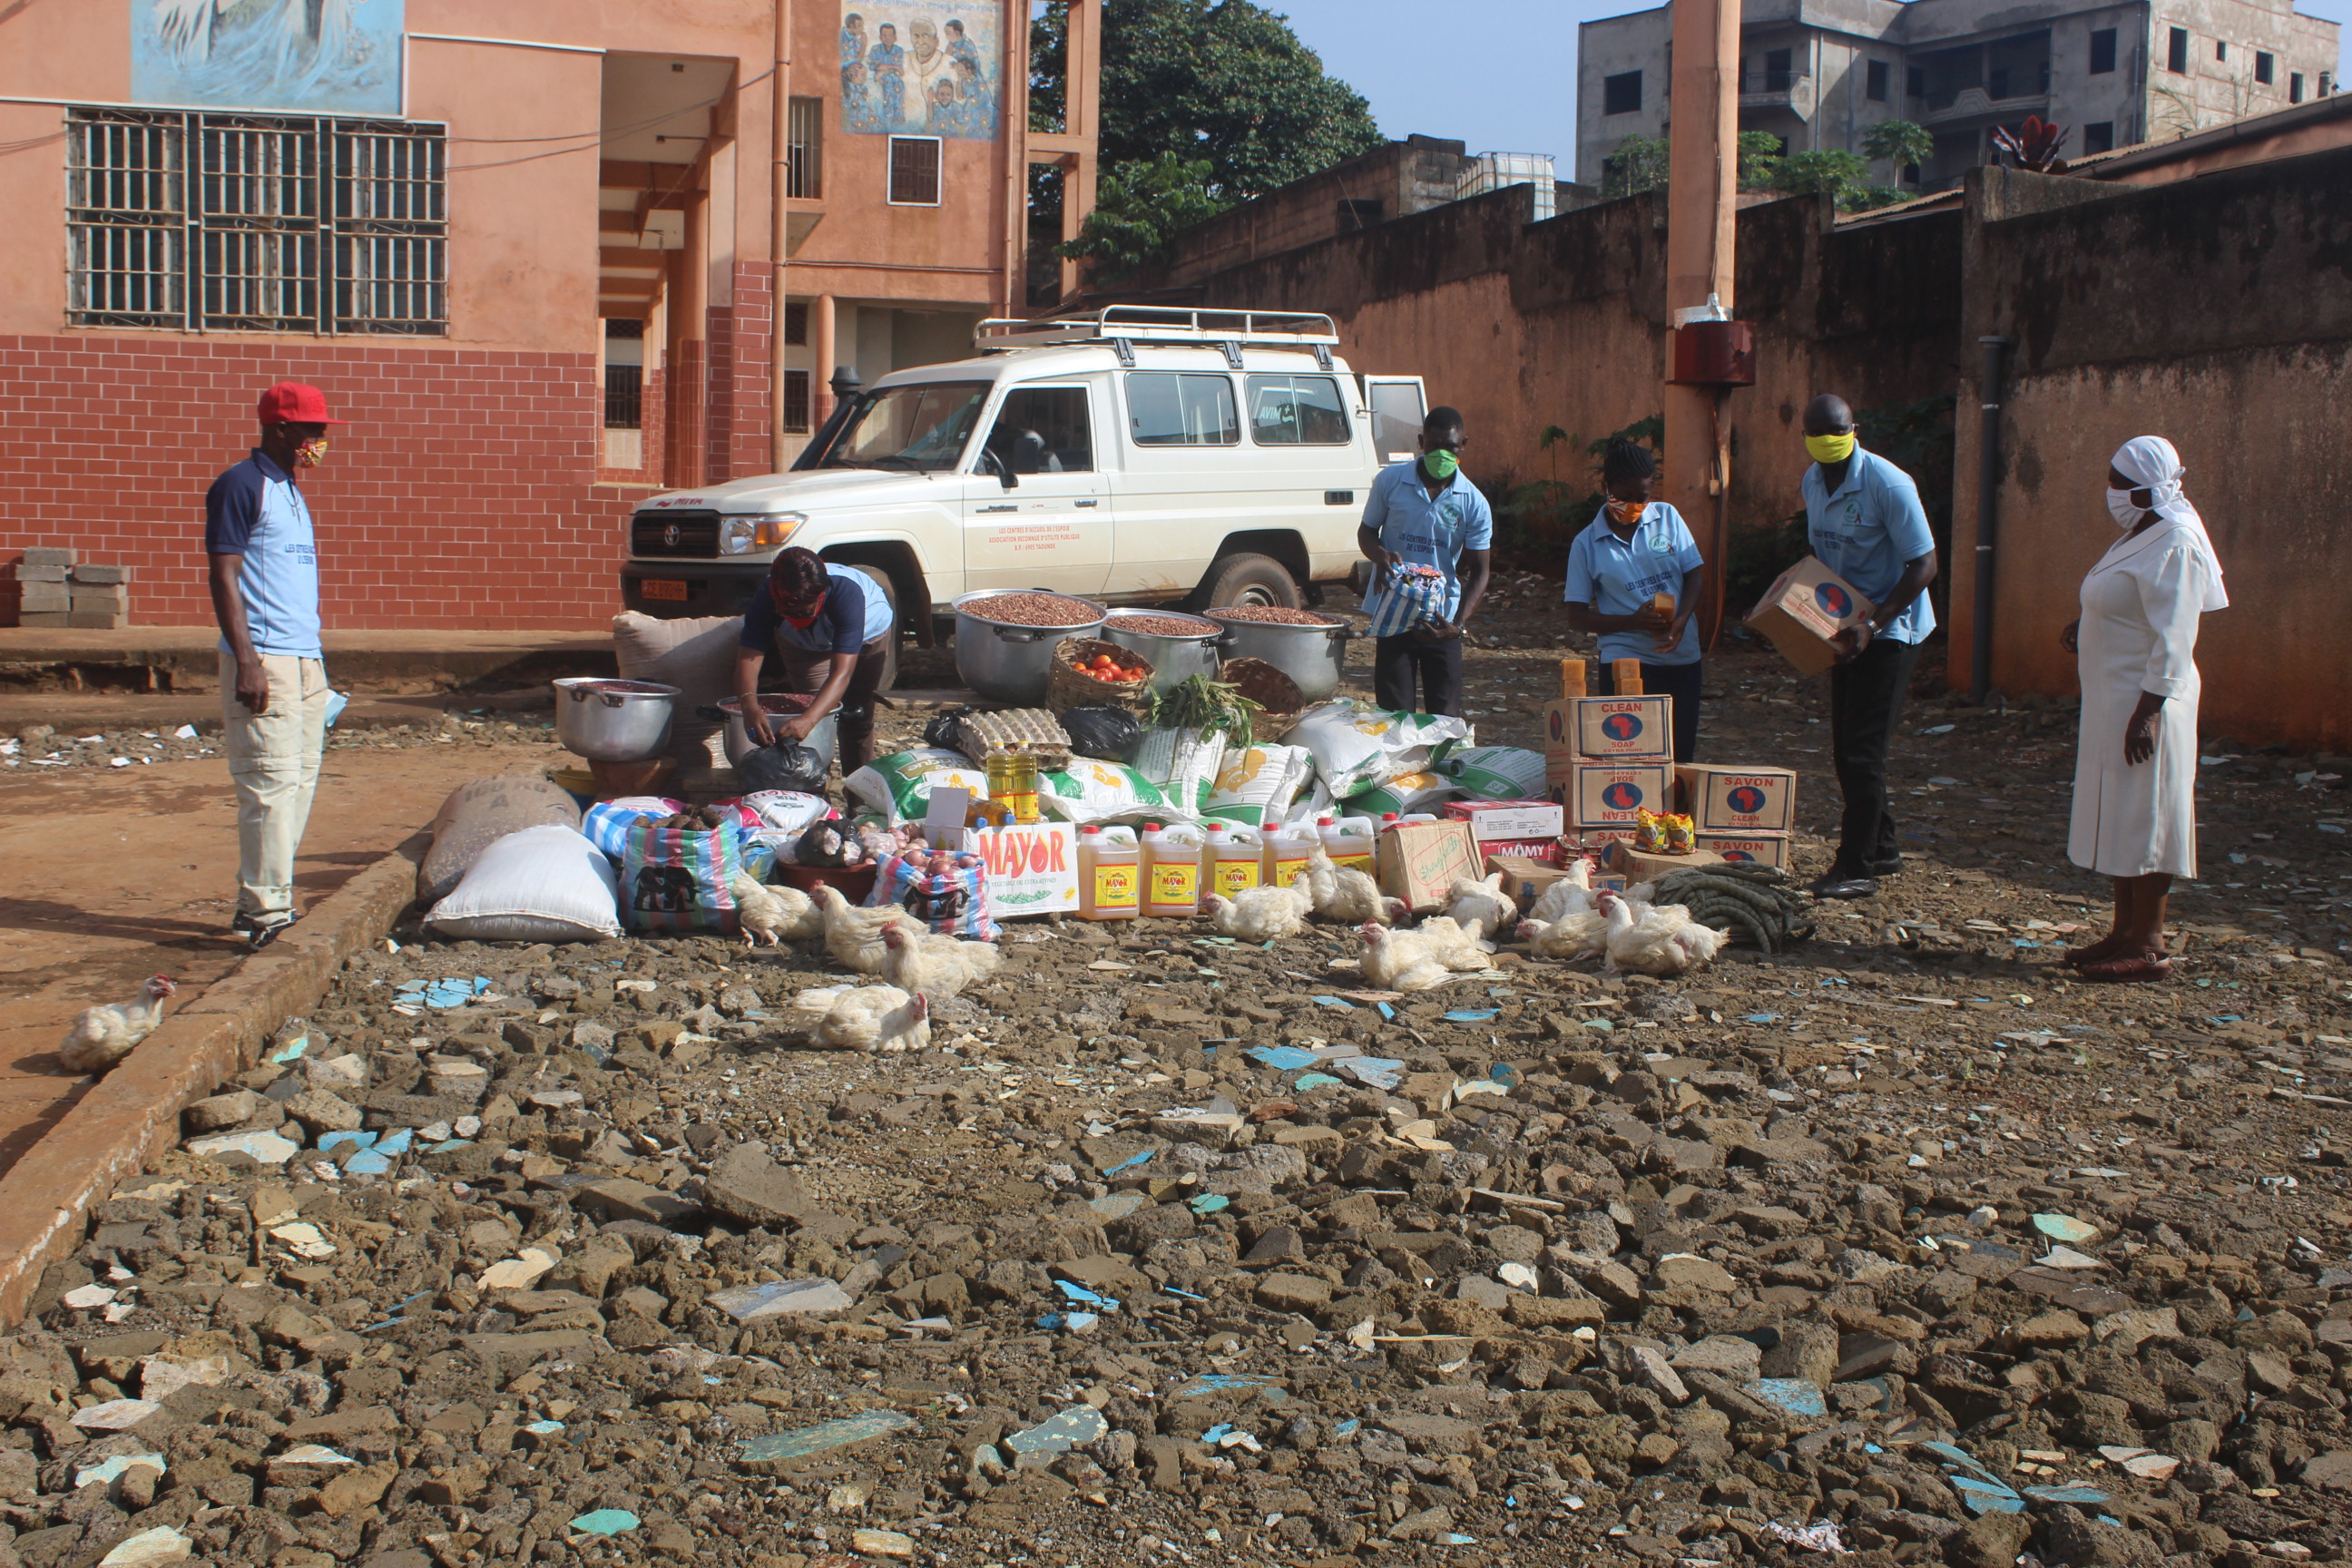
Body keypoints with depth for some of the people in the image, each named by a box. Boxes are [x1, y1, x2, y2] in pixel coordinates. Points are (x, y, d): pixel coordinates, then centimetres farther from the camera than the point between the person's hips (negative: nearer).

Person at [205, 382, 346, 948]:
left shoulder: (291, 490, 19)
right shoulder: (240, 486, -7)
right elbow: (223, 575, -13)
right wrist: (246, 661, -20)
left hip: (306, 660, 9)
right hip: (263, 660, -9)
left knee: (302, 777, 8)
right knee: (271, 782, -10)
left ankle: (271, 896, 15)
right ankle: (262, 911, -7)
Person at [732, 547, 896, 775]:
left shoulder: (846, 593, -47)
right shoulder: (765, 600, -37)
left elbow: (842, 672, -52)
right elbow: (748, 659, -42)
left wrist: (808, 719, -65)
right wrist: (750, 705, -62)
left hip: (869, 632, -3)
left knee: (854, 716, -11)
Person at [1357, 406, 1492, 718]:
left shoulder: (1474, 504, -4)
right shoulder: (1390, 481, -3)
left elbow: (1478, 571, -3)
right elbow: (1366, 531, 8)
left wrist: (1459, 624, -19)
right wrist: (1380, 555, -17)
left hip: (1442, 620, 0)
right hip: (1392, 614, 0)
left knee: (1446, 716, 2)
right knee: (1393, 714, 1)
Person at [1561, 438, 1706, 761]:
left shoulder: (1668, 518, 5)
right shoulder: (1587, 544, -2)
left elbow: (1695, 576, 5)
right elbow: (1577, 618, -4)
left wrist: (1680, 621, -15)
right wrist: (1633, 621, -18)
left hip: (1682, 656, 3)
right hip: (1625, 661, -3)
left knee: (1682, 756, 7)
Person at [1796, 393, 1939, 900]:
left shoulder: (1888, 484, -20)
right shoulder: (1812, 481, 4)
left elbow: (1924, 565, -18)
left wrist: (1873, 623, -24)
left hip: (1890, 630, -8)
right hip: (1847, 628, 8)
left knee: (1863, 749, -9)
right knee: (1845, 747, 11)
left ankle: (1857, 867, -4)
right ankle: (1882, 848, 26)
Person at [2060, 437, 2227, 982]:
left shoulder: (2174, 544, -19)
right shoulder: (2141, 535, 12)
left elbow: (2173, 639, -23)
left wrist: (2148, 711, -25)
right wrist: (2087, 632, 10)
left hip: (2143, 702, -10)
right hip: (2111, 701, 10)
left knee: (2144, 822, -4)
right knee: (2121, 821, 14)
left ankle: (2148, 948, 3)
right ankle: (2125, 934, 22)